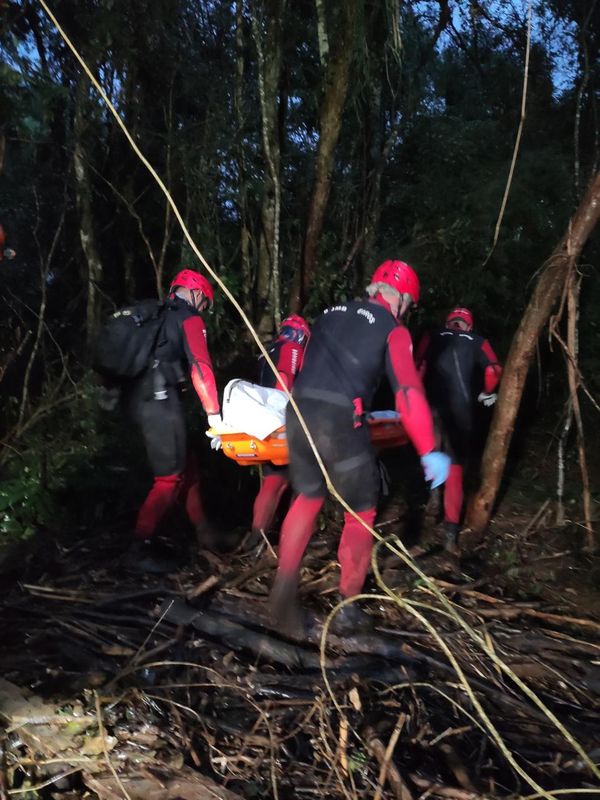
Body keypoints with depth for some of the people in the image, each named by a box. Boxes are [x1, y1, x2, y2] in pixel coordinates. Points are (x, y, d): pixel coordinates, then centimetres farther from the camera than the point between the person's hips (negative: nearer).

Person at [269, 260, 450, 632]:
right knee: (361, 514, 13)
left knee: (308, 498, 25)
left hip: (298, 414, 6)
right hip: (341, 424, -5)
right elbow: (408, 391, -8)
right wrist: (429, 451, -8)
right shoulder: (393, 330, 3)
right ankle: (348, 607, 21)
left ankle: (286, 583, 16)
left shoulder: (330, 314, 20)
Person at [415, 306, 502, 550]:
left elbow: (418, 368, 3)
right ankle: (451, 528, 1)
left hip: (432, 407, 1)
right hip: (461, 410, 0)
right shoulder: (478, 342, 14)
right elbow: (494, 370, 4)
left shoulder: (431, 338, 14)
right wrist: (486, 393, 22)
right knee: (455, 468, 5)